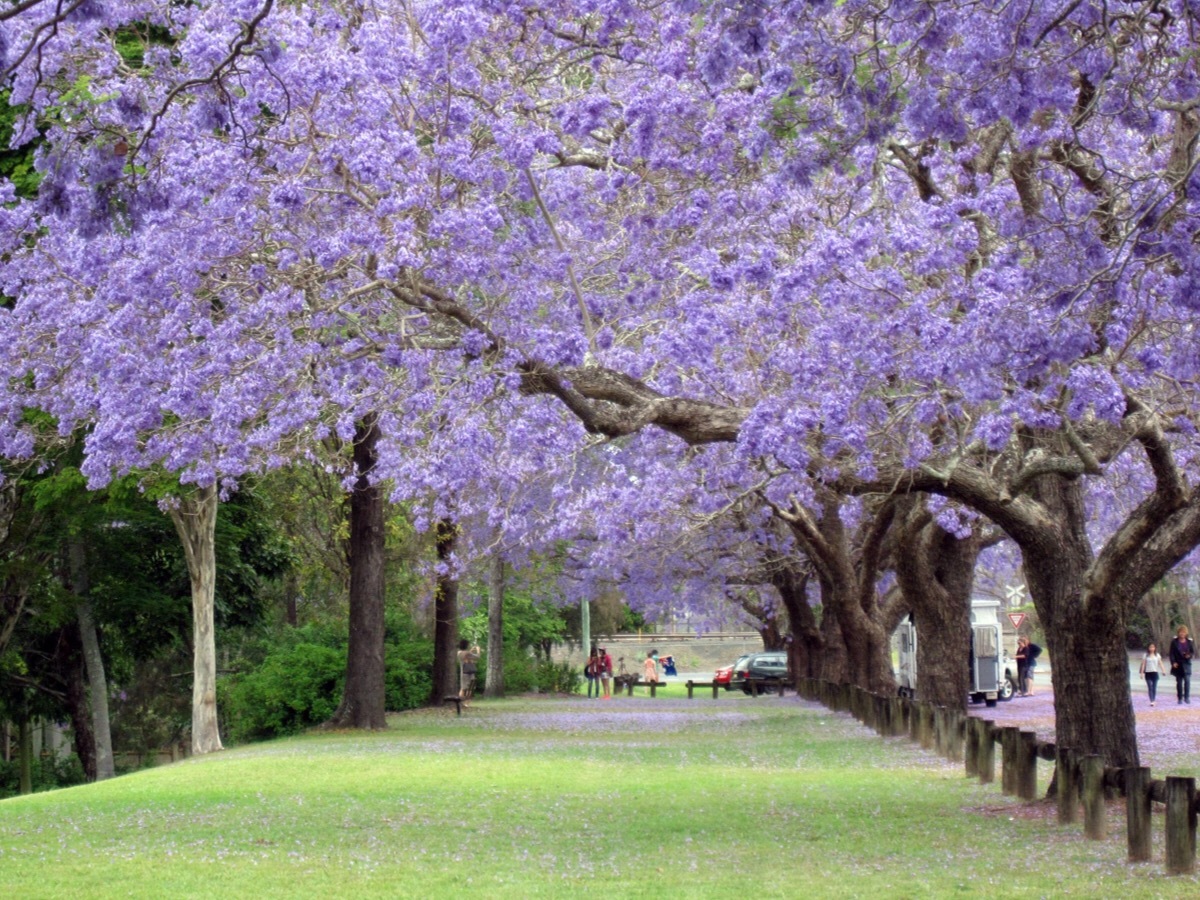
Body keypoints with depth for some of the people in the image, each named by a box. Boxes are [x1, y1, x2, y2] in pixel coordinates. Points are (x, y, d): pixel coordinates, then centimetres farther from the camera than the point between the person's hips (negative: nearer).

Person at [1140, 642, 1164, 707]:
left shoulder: (1157, 655, 6)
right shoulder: (1146, 656, 2)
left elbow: (1160, 663, 4)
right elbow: (1143, 664, 1)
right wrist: (1142, 673, -3)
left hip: (1155, 673, 1)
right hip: (1148, 673, -1)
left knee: (1154, 688, 2)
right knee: (1150, 687, -7)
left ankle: (1153, 700, 13)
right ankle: (1151, 701, -11)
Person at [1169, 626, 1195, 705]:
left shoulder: (1190, 641, 5)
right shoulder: (1174, 642, 1)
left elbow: (1194, 652, 8)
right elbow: (1171, 653, -1)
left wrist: (1189, 655, -14)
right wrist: (1173, 662, -13)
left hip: (1186, 663, 0)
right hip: (1178, 664, 0)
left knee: (1187, 680, -14)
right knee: (1179, 682, 6)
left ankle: (1187, 697, -11)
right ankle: (1179, 698, 13)